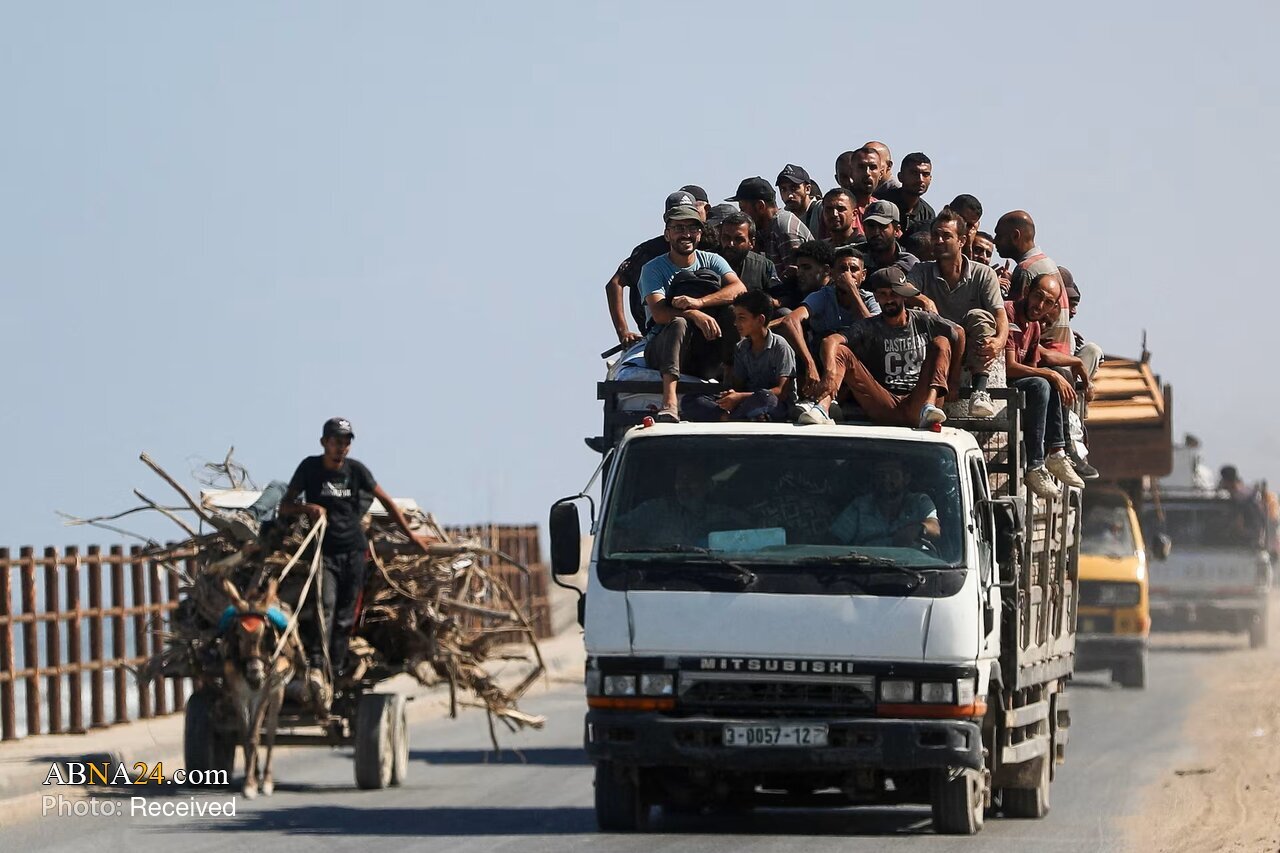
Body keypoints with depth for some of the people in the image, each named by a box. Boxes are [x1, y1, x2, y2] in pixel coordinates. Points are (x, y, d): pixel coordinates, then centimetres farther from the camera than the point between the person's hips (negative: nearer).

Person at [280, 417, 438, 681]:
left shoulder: (355, 470, 4)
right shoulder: (310, 468, -1)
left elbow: (386, 501, 13)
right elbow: (285, 507, 1)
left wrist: (411, 534, 14)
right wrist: (308, 508, -20)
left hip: (354, 550, 3)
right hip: (324, 551, -3)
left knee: (346, 615, 2)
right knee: (325, 604, -21)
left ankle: (336, 670, 7)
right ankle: (315, 667, -28)